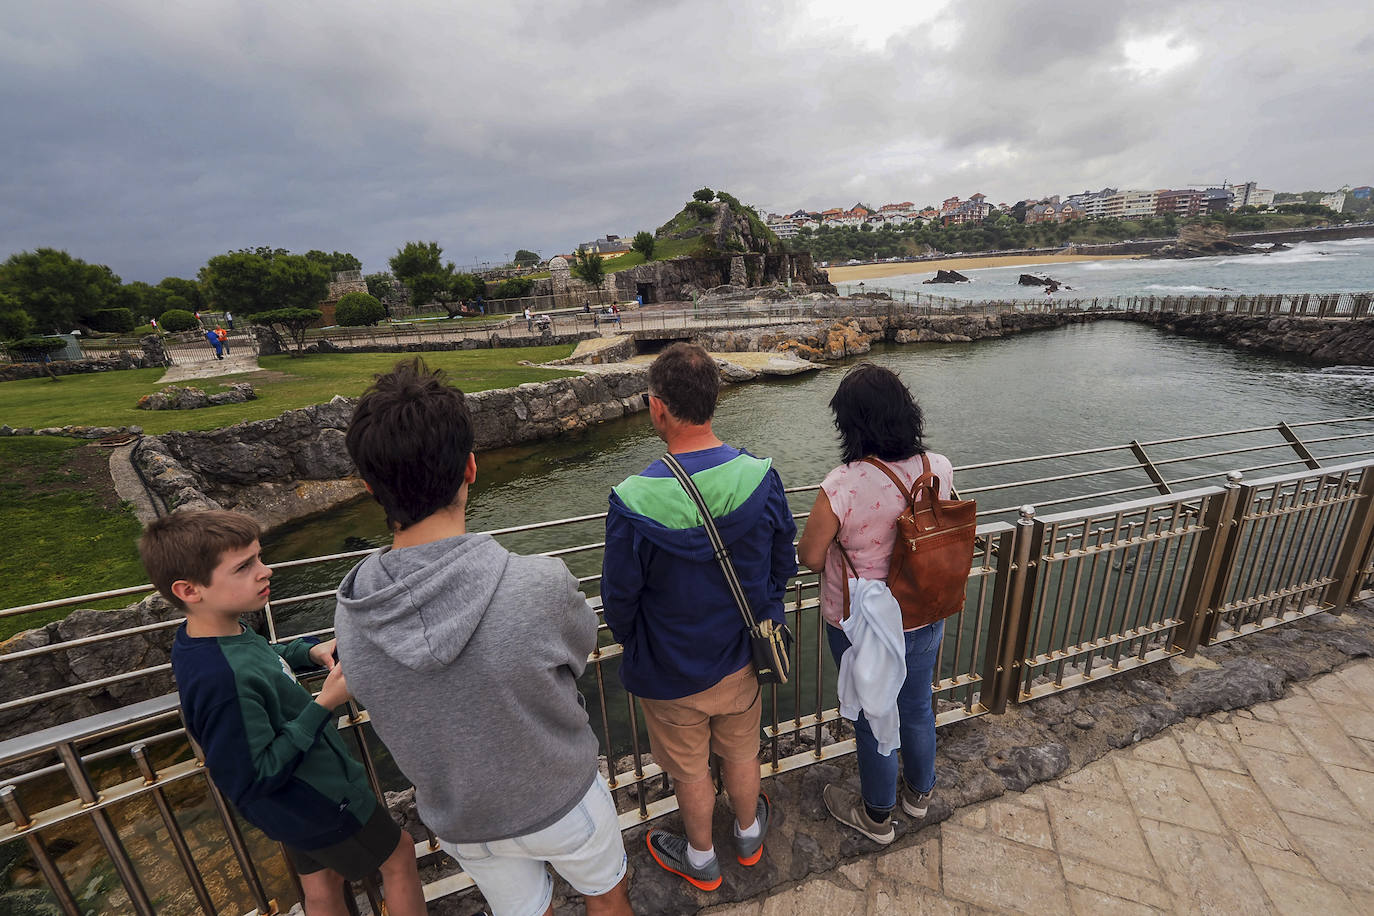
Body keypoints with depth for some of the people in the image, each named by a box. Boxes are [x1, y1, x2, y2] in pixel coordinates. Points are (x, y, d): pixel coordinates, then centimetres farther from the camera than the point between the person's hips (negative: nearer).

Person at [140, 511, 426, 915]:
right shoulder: (221, 680, -39)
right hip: (318, 805, -8)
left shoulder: (208, 633, -10)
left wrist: (310, 651, -7)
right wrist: (325, 704, -31)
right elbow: (254, 778, -30)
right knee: (399, 855, 17)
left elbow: (262, 663, 11)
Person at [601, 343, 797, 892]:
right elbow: (784, 566, -5)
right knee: (741, 755, 29)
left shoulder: (634, 501, -31)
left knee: (690, 771, 24)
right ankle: (749, 836, 57)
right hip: (740, 658, 3)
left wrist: (632, 644, 6)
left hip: (670, 671, -3)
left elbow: (619, 599, -17)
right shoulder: (760, 477, -20)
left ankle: (700, 861, 52)